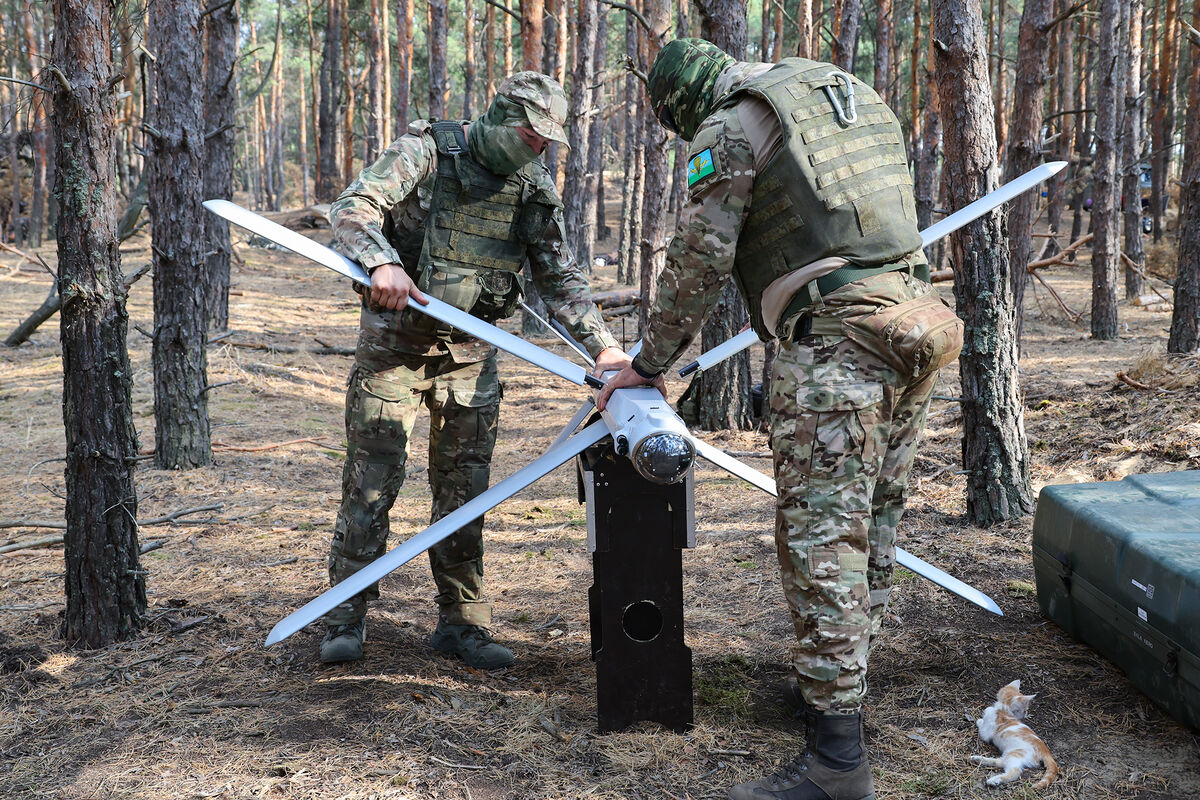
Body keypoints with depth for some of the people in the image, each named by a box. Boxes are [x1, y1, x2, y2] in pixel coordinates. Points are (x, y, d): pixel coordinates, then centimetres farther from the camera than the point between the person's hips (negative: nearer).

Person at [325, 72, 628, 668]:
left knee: (464, 488, 6)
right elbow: (352, 208, -18)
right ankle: (346, 618, 10)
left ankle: (461, 622, 15)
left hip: (471, 350, 4)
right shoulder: (428, 151, -8)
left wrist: (602, 344, -2)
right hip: (395, 340, -4)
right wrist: (383, 261, -38)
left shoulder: (535, 189, 5)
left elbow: (559, 277, 9)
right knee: (371, 478, -1)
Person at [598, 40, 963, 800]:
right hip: (917, 313, 9)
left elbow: (698, 264, -1)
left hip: (835, 340, -8)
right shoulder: (854, 92, 25)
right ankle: (835, 684, 30)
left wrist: (647, 365, 10)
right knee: (874, 520, 16)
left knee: (822, 537, -7)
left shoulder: (728, 127, 1)